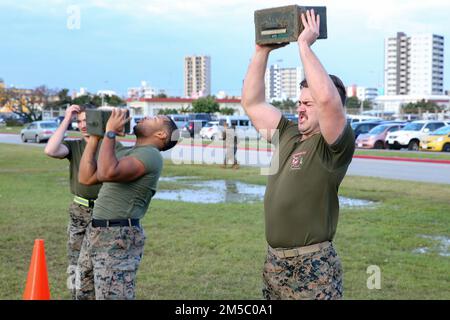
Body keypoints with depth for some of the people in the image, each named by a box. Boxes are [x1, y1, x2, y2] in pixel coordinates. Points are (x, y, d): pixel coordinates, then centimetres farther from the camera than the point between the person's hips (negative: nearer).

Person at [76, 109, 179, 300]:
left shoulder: (150, 155, -13)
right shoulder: (124, 152, 16)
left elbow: (108, 173, -28)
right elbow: (86, 177, 12)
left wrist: (110, 132, -17)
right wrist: (94, 138, 9)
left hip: (118, 238, -9)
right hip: (95, 232, 9)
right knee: (84, 295, 18)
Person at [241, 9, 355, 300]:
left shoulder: (334, 146, -12)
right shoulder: (288, 135, 8)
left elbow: (327, 98, -31)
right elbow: (252, 103, 13)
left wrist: (304, 45, -21)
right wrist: (262, 51, 6)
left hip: (313, 266, -7)